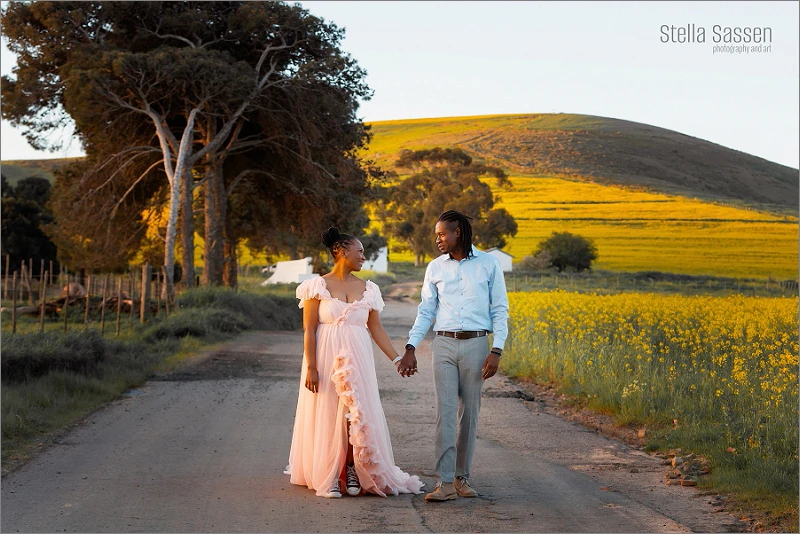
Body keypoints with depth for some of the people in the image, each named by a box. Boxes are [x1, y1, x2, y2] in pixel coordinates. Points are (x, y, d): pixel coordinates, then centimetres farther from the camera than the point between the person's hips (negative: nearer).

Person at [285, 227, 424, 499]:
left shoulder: (367, 289, 9)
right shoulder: (318, 286, -3)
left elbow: (376, 328, 11)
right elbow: (309, 330, -5)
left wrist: (397, 359, 5)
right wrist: (311, 367, -11)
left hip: (357, 359, 3)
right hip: (326, 358, -3)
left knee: (357, 414, -1)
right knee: (326, 414, 0)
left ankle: (352, 471, 12)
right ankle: (327, 477, 8)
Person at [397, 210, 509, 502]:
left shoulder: (488, 264, 2)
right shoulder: (435, 268, 9)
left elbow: (500, 310, 1)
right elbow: (426, 311, 11)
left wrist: (496, 351, -7)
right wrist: (410, 349, 3)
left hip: (476, 344, -1)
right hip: (444, 345, 1)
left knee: (469, 412, 3)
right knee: (445, 411, -7)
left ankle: (462, 477, 14)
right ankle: (445, 482, -9)